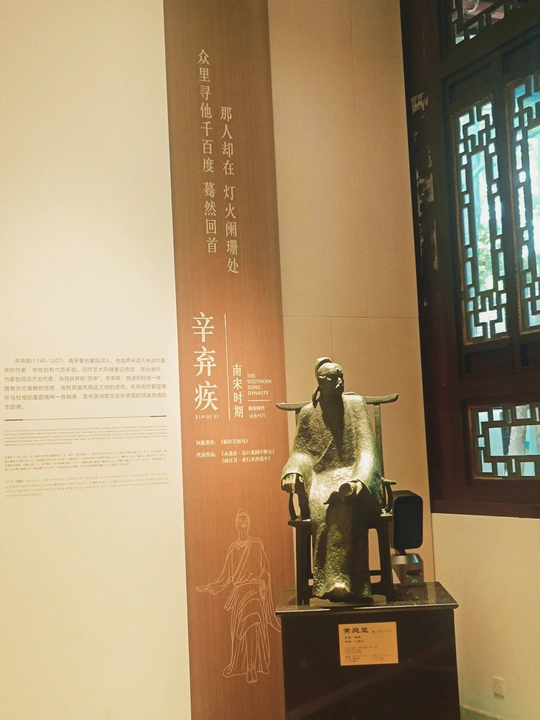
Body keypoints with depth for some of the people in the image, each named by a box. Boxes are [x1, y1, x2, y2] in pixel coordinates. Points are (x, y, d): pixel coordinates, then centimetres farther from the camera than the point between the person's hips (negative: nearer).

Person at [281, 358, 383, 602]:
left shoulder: (356, 404, 5)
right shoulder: (308, 412, 8)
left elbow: (365, 448, -2)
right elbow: (301, 451, 10)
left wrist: (356, 479, -20)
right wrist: (293, 473, -13)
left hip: (352, 473, -1)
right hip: (322, 476, 1)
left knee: (343, 503, -36)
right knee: (320, 507, -33)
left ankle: (342, 581, -37)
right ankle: (334, 581, -35)